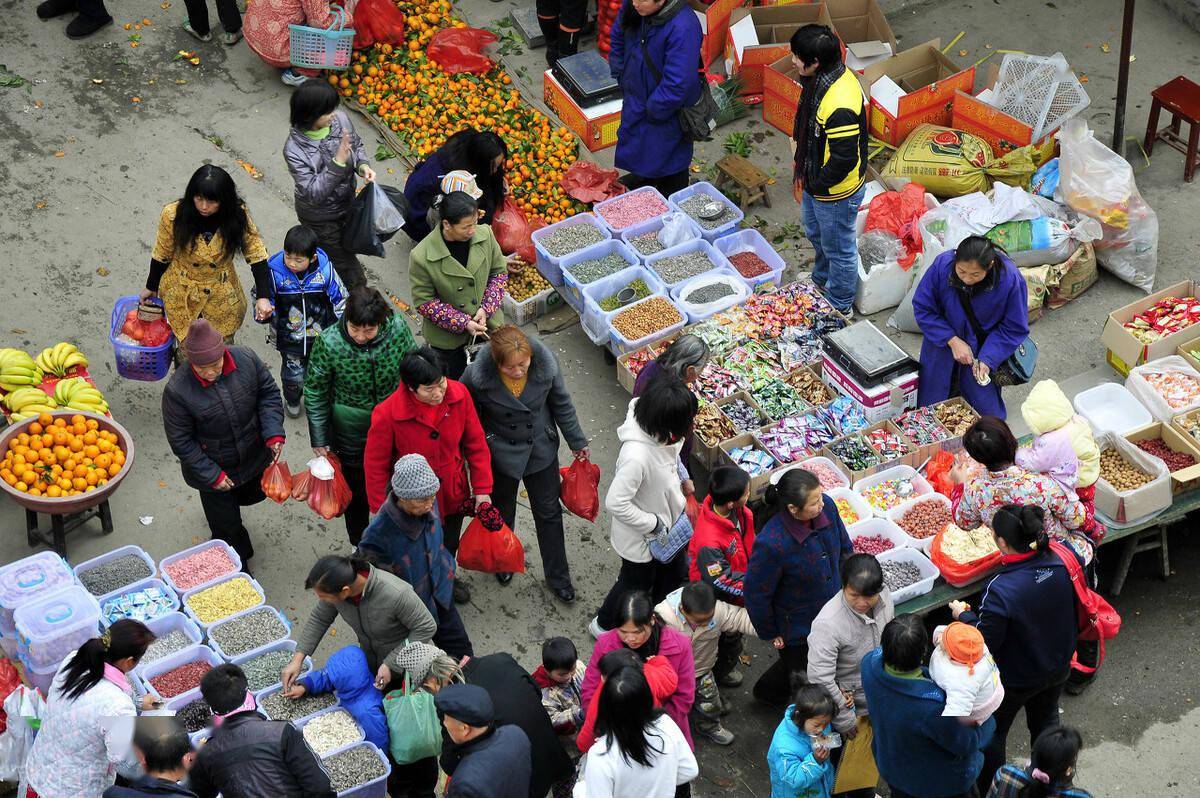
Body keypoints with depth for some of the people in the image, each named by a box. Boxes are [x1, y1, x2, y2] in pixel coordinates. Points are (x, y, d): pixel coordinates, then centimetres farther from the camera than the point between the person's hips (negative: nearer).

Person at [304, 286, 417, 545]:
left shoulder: (398, 329, -22)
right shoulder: (329, 342, -28)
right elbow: (315, 392, -13)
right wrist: (319, 439, -9)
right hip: (351, 432, -2)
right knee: (357, 490, 20)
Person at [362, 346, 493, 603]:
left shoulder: (458, 394, -21)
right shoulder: (387, 415, -31)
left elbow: (475, 443, -6)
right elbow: (375, 466, -16)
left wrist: (482, 489, -4)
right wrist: (381, 512, -8)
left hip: (454, 494, 4)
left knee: (450, 545, 30)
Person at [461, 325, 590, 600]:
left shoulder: (545, 364, -25)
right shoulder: (478, 376, -31)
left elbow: (561, 404, -6)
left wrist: (577, 442, 6)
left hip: (541, 449, 1)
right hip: (501, 453, -1)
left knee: (549, 513, 15)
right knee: (503, 513, 23)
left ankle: (557, 576, 34)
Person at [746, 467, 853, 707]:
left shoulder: (826, 506, -24)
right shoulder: (771, 544, -40)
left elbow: (845, 547, 0)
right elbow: (756, 594, -23)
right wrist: (770, 633, -9)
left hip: (832, 609, 5)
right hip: (797, 627, -5)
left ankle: (768, 690, 59)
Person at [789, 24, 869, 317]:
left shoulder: (840, 105, -39)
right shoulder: (819, 79, -8)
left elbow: (844, 159, -32)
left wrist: (817, 184, -18)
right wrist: (799, 158, 10)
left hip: (835, 192, -9)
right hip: (813, 178, 10)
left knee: (838, 249, 14)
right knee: (816, 236, 32)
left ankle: (840, 305, 35)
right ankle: (822, 282, 57)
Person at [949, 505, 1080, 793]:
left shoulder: (1001, 591, -39)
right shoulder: (1060, 564, -22)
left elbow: (985, 643, -25)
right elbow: (1074, 612, -4)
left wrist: (964, 614, -9)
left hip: (1015, 680, -6)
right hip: (1057, 668, 6)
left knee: (991, 734, 21)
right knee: (1046, 722, 31)